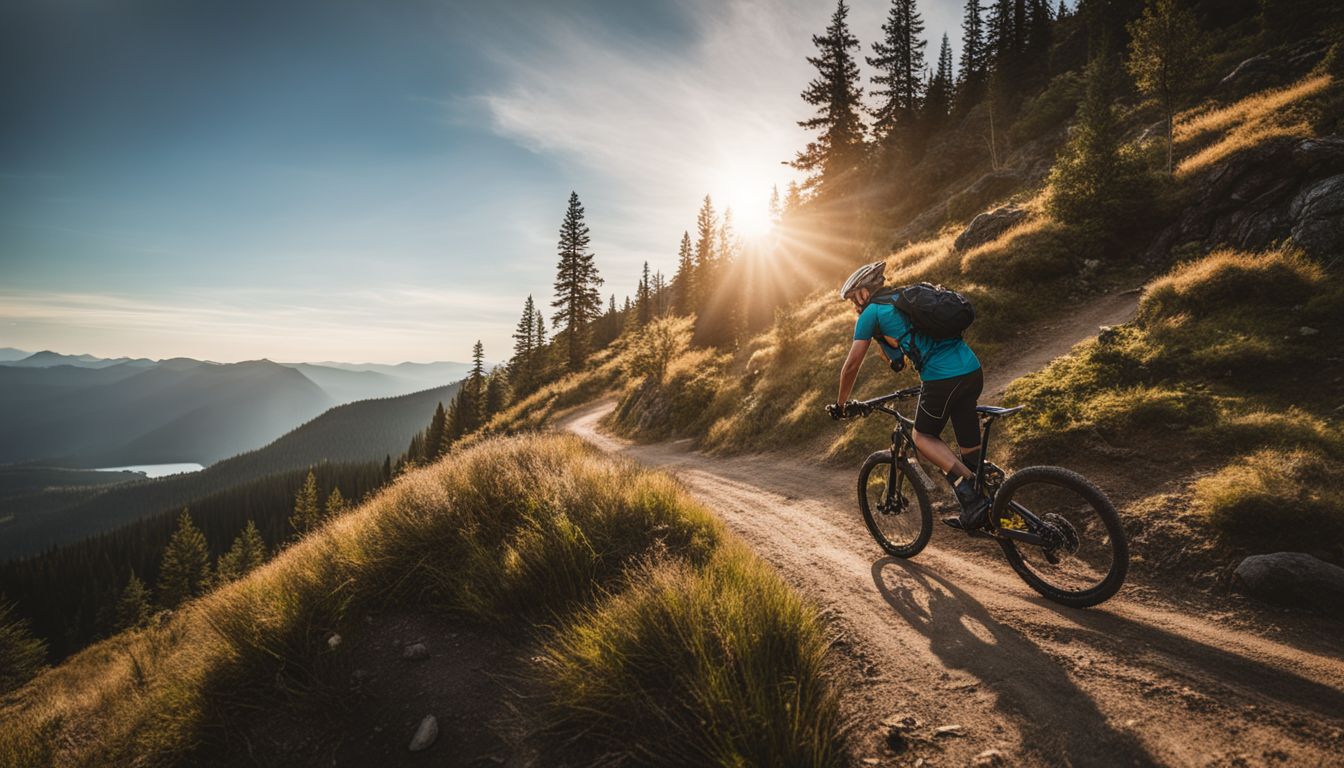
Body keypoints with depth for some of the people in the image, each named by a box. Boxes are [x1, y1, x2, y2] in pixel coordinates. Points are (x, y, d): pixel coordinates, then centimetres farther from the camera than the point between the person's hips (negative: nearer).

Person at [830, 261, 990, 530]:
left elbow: (852, 365, 7)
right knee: (970, 447, 14)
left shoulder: (871, 313, 3)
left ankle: (972, 496, -2)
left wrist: (840, 403, 17)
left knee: (924, 437, 12)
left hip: (942, 378, -7)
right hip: (973, 370, 7)